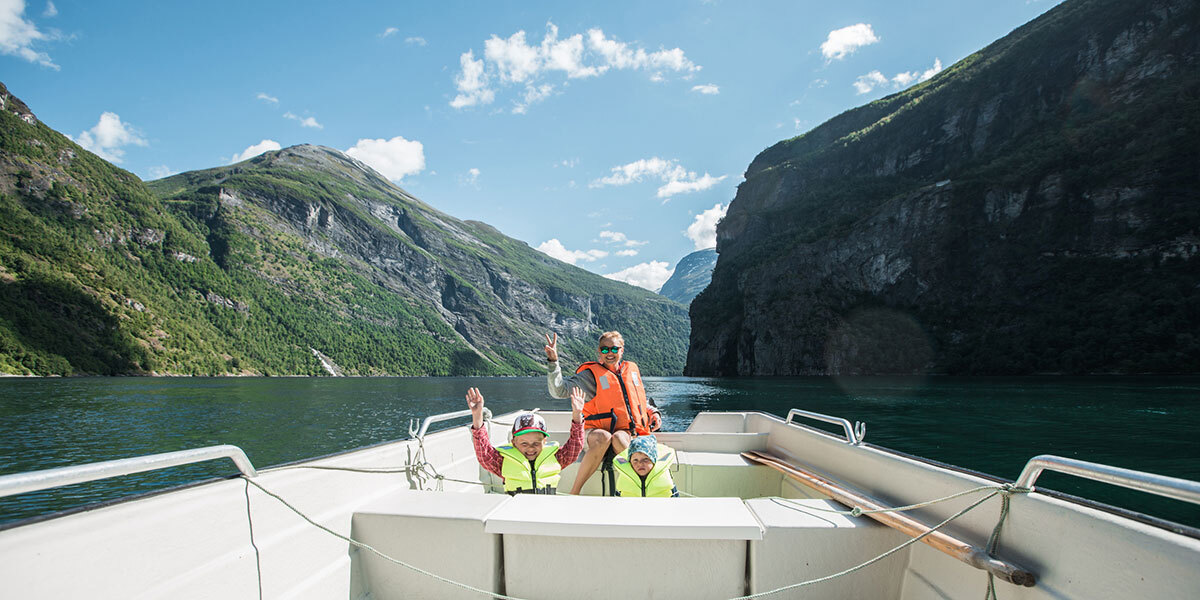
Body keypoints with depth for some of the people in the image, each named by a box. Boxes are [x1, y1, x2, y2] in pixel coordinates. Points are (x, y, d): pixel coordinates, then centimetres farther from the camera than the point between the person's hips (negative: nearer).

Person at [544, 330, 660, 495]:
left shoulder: (632, 369, 16)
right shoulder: (591, 374, 2)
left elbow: (640, 400, 32)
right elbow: (558, 391, -9)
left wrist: (653, 413, 13)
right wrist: (553, 362, -20)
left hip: (626, 432, 2)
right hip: (597, 431, -2)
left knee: (618, 439, -35)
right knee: (603, 438, -37)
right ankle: (574, 492, -31)